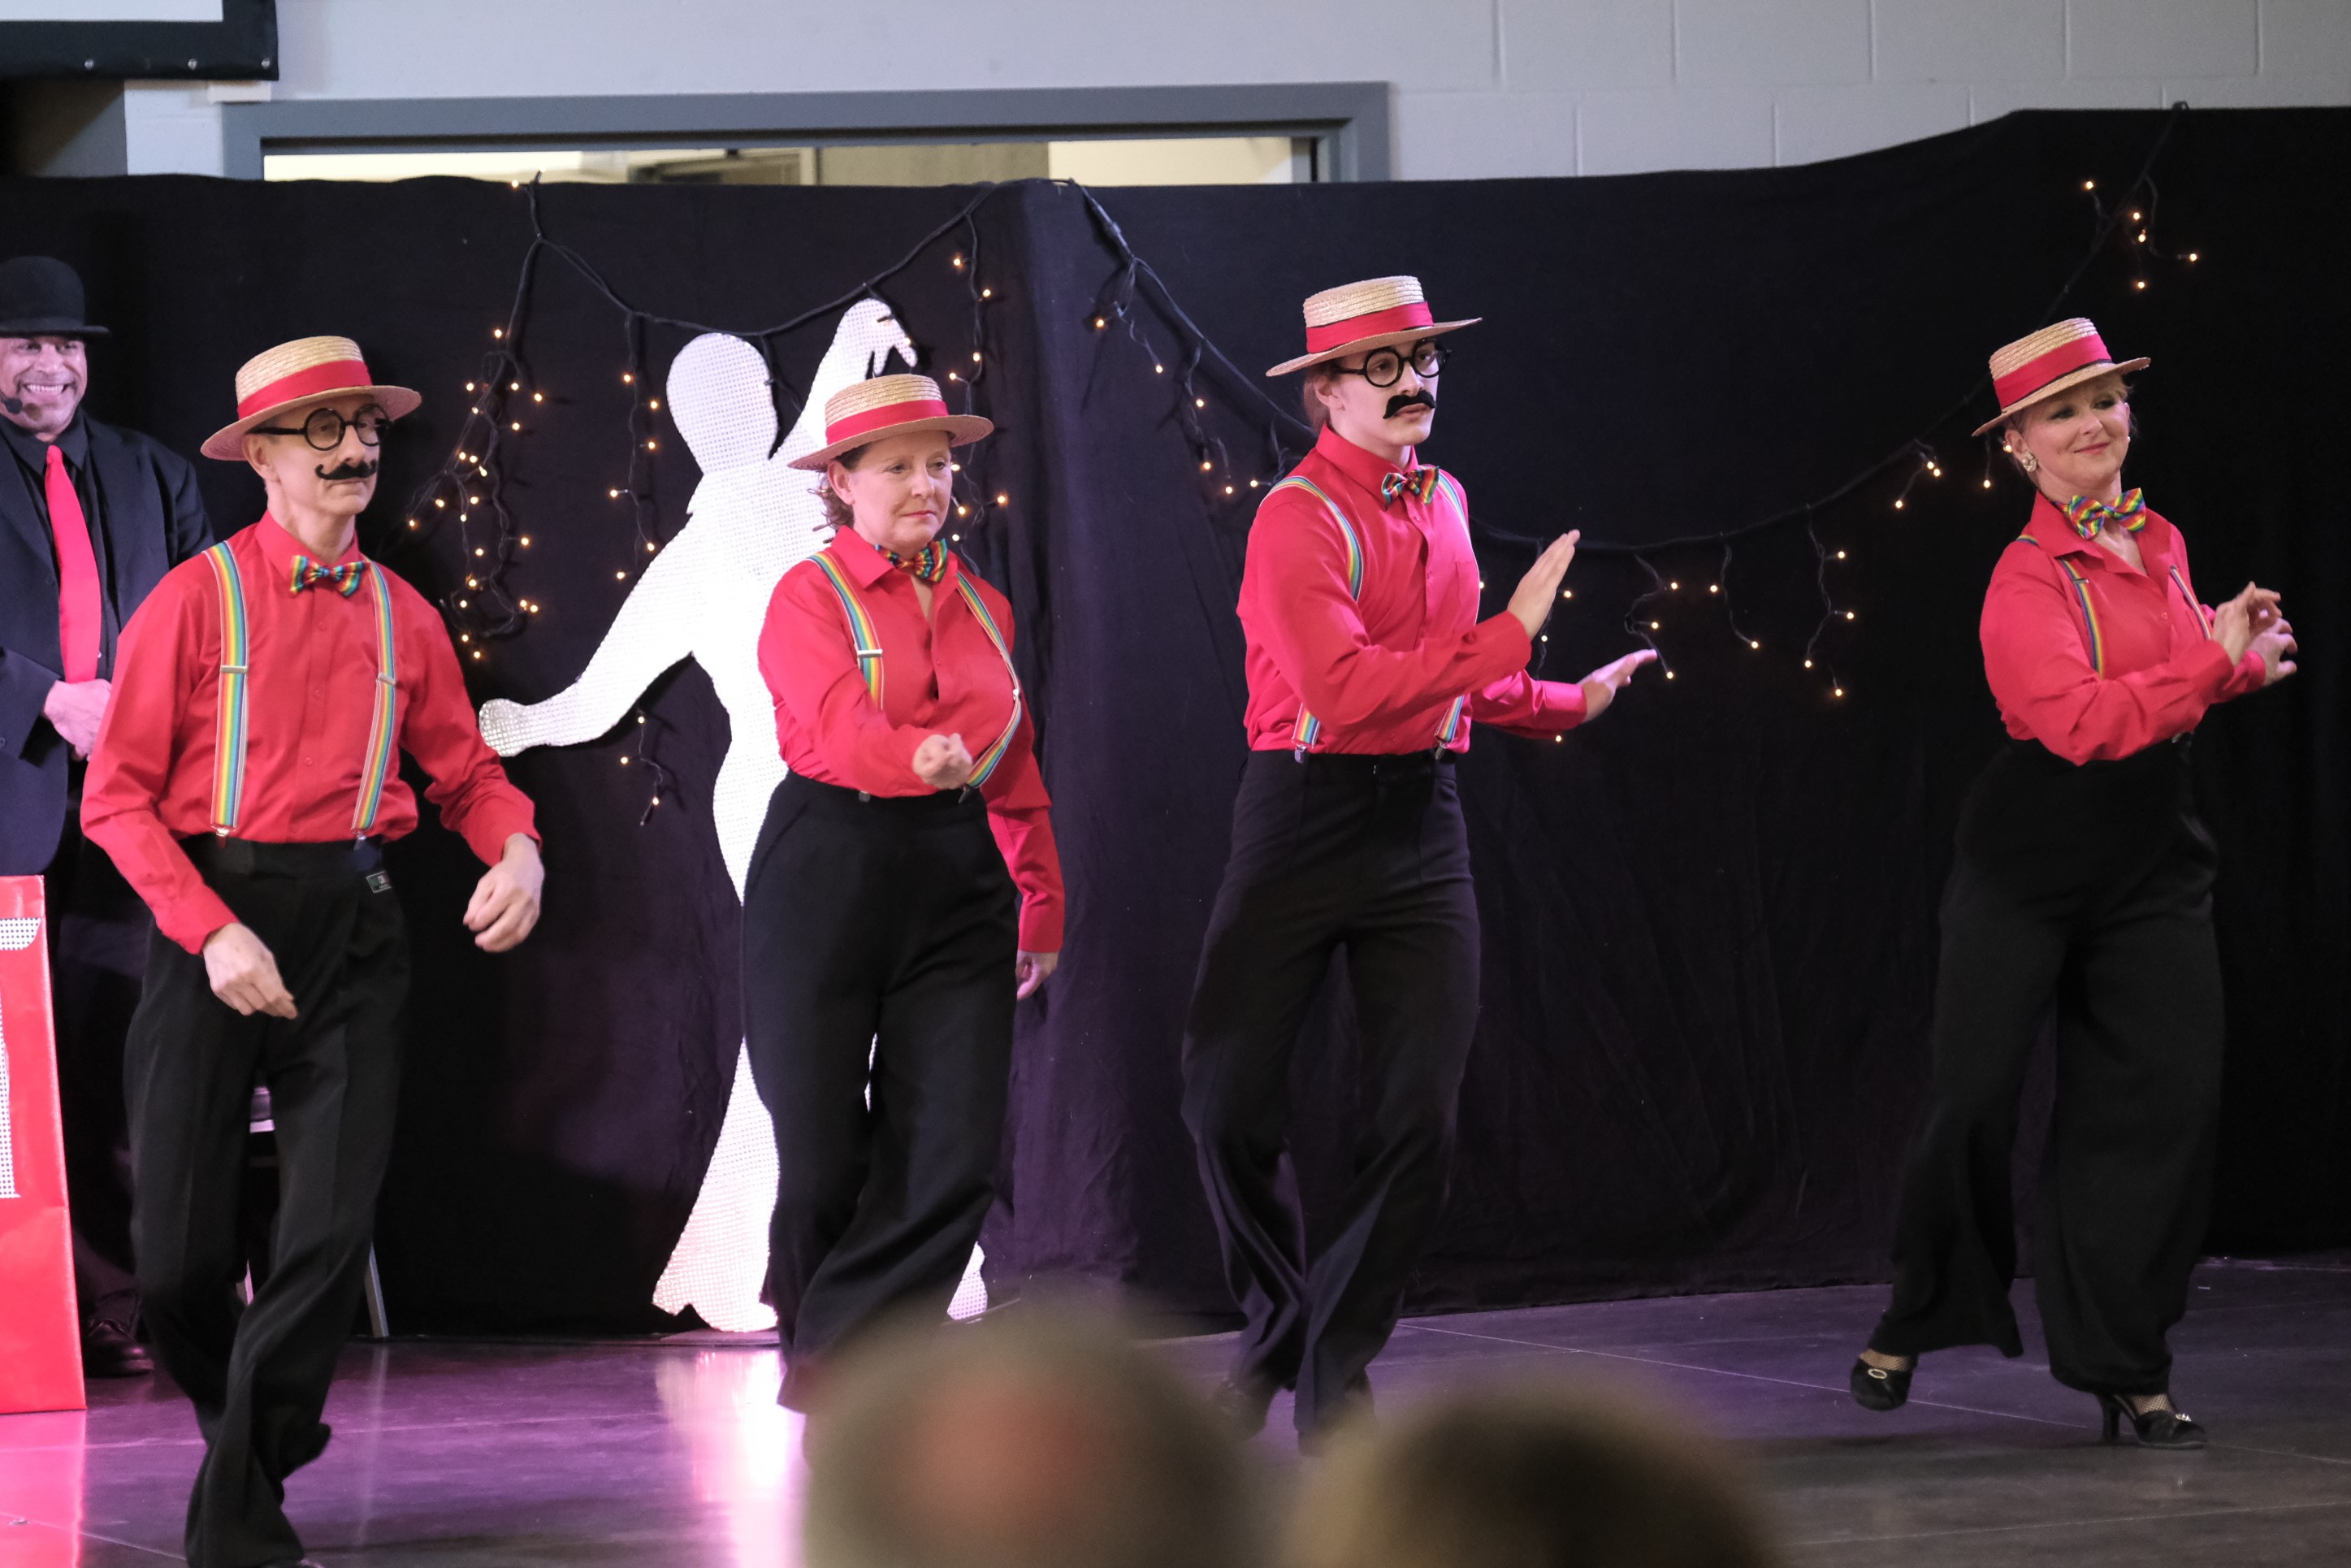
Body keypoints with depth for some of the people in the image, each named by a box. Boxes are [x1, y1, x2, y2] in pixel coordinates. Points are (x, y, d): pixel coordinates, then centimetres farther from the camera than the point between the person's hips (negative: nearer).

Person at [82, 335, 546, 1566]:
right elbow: (117, 797, -5)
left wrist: (515, 850, -3)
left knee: (333, 1224, -6)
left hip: (351, 925, 3)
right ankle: (240, 1417, 29)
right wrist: (214, 932, -16)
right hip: (211, 908, -3)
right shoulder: (197, 598, -2)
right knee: (178, 1247, -3)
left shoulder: (402, 618, 11)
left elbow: (464, 771, 19)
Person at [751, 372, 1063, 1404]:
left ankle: (838, 1357, 3)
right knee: (823, 1148, -1)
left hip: (959, 875, 4)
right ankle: (814, 1340, 23)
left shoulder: (980, 607, 15)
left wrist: (1043, 908, 21)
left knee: (954, 1144, -6)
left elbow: (1017, 769, 21)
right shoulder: (809, 594, -1)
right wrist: (922, 757, -39)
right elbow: (837, 717, -20)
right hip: (830, 865, -4)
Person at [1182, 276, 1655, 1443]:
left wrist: (1570, 704, 33)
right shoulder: (1296, 520, -11)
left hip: (1423, 822, 6)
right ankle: (1278, 1324, 19)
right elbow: (1344, 689, -25)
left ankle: (1335, 1369, 9)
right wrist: (1505, 638, -24)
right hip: (1303, 816, -6)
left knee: (1419, 1114, -3)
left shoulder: (1442, 501, 14)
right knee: (1228, 1100, -6)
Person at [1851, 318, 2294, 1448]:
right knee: (1977, 1093, 1)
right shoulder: (2026, 579, -14)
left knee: (2165, 1095, 0)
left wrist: (2241, 651, 2)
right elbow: (2079, 721, -27)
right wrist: (2219, 660, -23)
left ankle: (2122, 1365, 9)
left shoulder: (2162, 545, 8)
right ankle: (1916, 1324, 22)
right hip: (2034, 860, -6)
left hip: (2154, 861, 6)